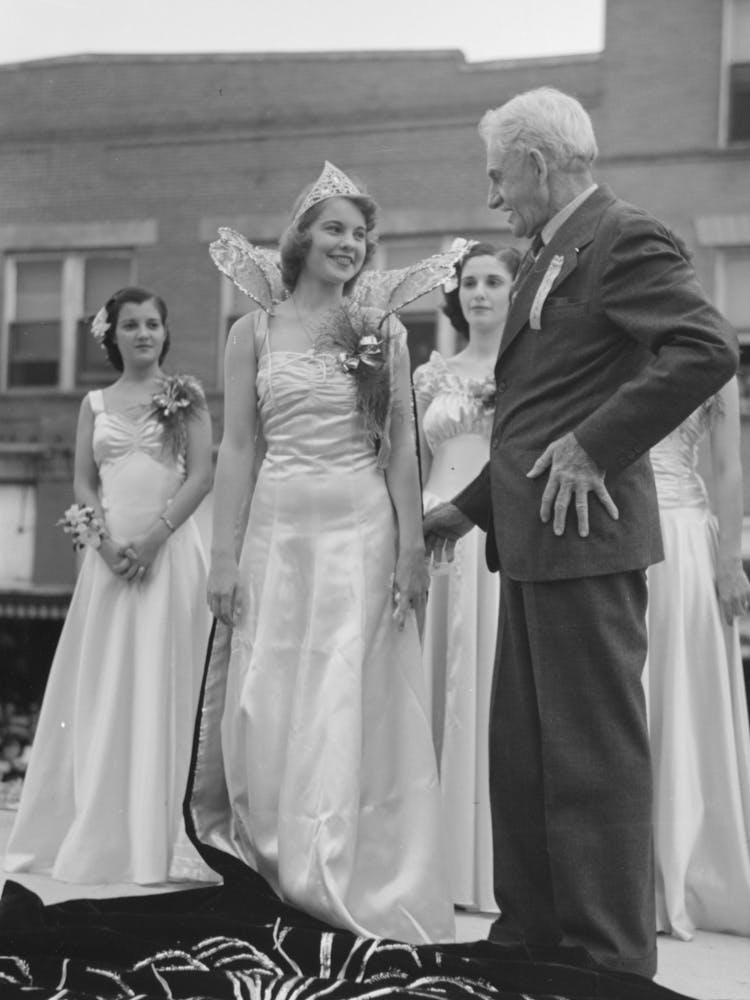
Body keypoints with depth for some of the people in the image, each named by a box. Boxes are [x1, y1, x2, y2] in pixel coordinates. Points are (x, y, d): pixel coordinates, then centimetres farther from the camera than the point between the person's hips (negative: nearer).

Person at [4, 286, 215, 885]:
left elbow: (202, 475, -3)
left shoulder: (185, 397, 6)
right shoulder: (95, 403, 14)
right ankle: (96, 832, 11)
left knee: (162, 688, -3)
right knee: (102, 689, 3)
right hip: (110, 553, 3)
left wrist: (154, 538, -13)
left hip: (169, 549, -3)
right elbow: (84, 484, 9)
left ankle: (155, 837, 3)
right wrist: (105, 541, -8)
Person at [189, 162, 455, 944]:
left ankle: (346, 881, 10)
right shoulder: (254, 331, 6)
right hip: (278, 527, 1)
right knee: (266, 702, 2)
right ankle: (273, 868, 17)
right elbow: (236, 447, 4)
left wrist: (413, 547, -5)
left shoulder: (383, 333, 7)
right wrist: (223, 554, -3)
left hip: (363, 529, 0)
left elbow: (401, 449, 4)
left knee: (348, 702, -1)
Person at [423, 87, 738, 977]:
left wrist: (594, 447, -21)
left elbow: (709, 349, -22)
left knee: (594, 755, -4)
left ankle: (611, 960, 5)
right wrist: (472, 505, 21)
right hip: (534, 543, 10)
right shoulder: (547, 259, 20)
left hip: (583, 534, -10)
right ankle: (531, 937, 25)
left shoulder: (624, 239, -9)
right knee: (521, 754, 14)